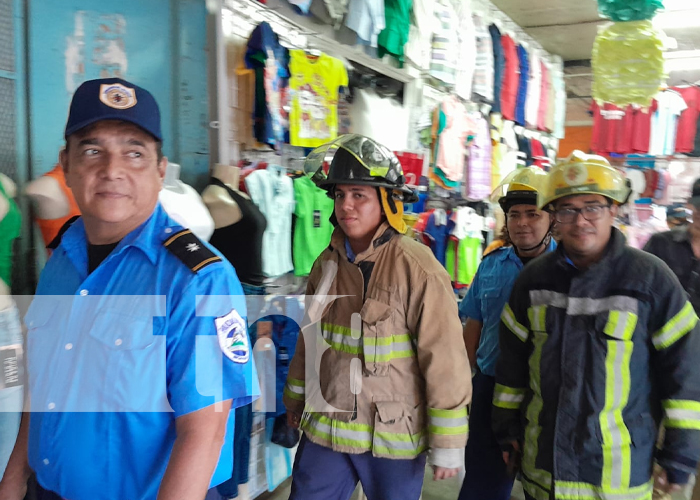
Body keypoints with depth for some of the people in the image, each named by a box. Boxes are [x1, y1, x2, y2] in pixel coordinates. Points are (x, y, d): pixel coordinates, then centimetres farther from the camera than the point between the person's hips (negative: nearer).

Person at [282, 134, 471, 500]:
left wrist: (447, 446, -11)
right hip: (323, 431, 5)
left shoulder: (419, 270, -16)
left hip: (393, 439, -4)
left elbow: (445, 362, -15)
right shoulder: (327, 264, 2)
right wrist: (295, 400, 21)